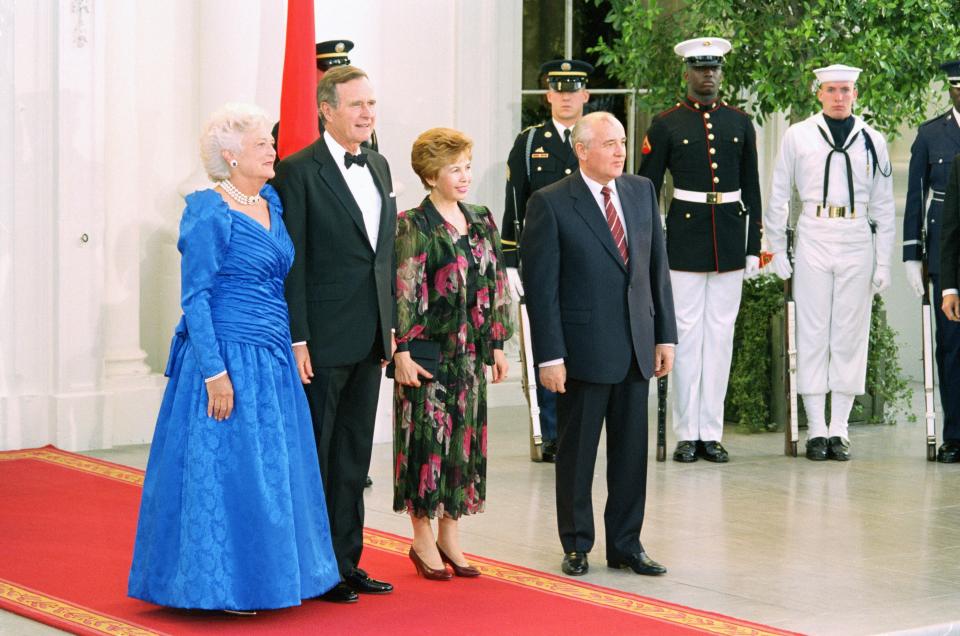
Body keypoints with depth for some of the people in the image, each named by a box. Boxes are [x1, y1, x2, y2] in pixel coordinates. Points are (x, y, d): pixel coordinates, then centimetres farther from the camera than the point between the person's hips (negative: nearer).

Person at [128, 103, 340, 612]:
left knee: (273, 470, 11)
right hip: (228, 358, -8)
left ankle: (268, 577, 21)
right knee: (223, 469, -2)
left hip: (273, 360, 8)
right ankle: (221, 586, 7)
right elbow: (195, 298, -15)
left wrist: (290, 349, 15)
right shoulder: (210, 214, -13)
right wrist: (215, 372, -19)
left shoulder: (272, 203, 11)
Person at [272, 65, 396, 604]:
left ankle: (347, 561, 22)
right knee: (315, 457, 2)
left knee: (354, 456, 13)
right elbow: (292, 263, -13)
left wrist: (391, 326, 13)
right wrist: (297, 340, -16)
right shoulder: (298, 172, -10)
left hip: (369, 338, 7)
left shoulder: (379, 167, 13)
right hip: (323, 341, -7)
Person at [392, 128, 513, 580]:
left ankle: (450, 536, 19)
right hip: (429, 350, -6)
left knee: (465, 437, 9)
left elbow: (495, 284, 14)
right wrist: (402, 352, -16)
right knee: (427, 438, -1)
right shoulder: (413, 227, -9)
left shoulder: (481, 221, 9)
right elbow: (402, 293, -12)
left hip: (471, 351, 6)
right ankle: (423, 539, 10)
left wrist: (497, 344, 12)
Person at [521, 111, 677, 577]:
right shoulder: (550, 204, -8)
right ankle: (577, 546, 19)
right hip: (583, 349, -5)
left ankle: (625, 545, 21)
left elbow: (658, 267, 11)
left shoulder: (642, 192, 9)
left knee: (632, 451, 10)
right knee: (577, 452, 6)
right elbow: (540, 285, -9)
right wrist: (549, 356, -13)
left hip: (636, 347, 5)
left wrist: (665, 335, 7)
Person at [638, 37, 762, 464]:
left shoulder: (740, 124, 9)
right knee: (686, 334, -1)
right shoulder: (666, 125, 0)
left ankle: (712, 432, 10)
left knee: (721, 334, 5)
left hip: (729, 240, 3)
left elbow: (752, 190, 11)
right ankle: (687, 434, 5)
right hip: (685, 240, -3)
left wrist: (754, 248, 6)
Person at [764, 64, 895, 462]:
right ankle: (816, 430, 4)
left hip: (857, 241, 1)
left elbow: (883, 205, 11)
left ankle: (839, 429, 8)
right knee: (812, 334, -1)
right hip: (813, 239, -1)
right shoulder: (798, 136, 6)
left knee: (850, 335, 2)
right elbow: (778, 195, 10)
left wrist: (883, 263, 6)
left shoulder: (872, 141, 9)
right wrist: (777, 250, 6)